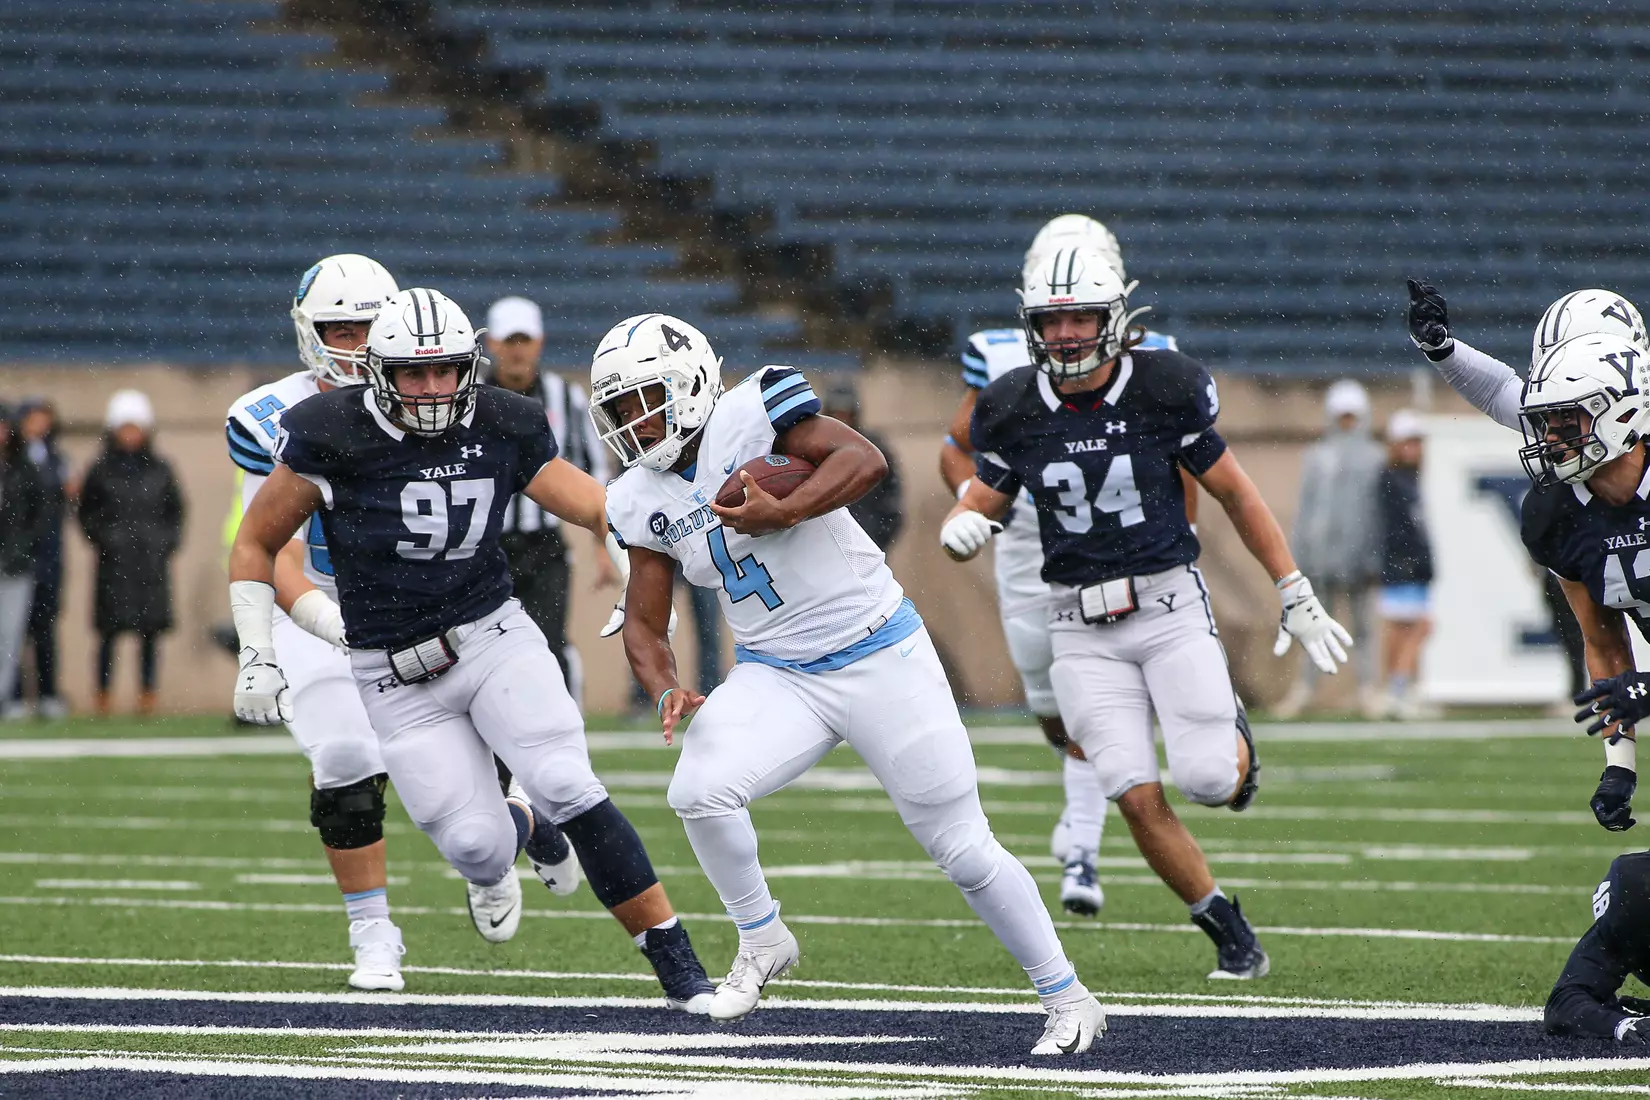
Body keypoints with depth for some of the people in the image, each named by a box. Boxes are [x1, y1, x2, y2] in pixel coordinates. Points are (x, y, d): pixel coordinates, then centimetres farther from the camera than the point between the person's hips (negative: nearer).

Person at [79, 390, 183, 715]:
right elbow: (86, 514, 8)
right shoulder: (102, 471, 3)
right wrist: (101, 537, -5)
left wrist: (168, 541, 3)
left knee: (150, 633, 1)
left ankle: (148, 695, 6)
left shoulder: (160, 470, 8)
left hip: (152, 563, 2)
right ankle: (103, 698, -1)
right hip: (114, 563, -2)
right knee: (109, 631, -4)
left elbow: (175, 512, 15)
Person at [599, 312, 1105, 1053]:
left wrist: (780, 515, -35)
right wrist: (665, 693, -13)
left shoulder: (746, 415, -14)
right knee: (698, 792, -22)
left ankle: (1068, 1001, 16)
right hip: (776, 678, 5)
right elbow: (645, 625, 7)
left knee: (964, 848, 0)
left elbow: (863, 460, -24)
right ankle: (761, 944, 2)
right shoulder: (641, 500, 3)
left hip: (878, 657, -5)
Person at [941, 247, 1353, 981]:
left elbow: (1233, 493, 2)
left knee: (1205, 780, -15)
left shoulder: (1164, 391, -8)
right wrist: (961, 530, -19)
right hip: (1083, 630, 2)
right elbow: (979, 506, 8)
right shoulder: (1014, 412, -3)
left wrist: (1296, 597, 5)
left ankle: (1232, 739, 22)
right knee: (1137, 797, -10)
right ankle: (1229, 934, 7)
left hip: (1171, 606, -2)